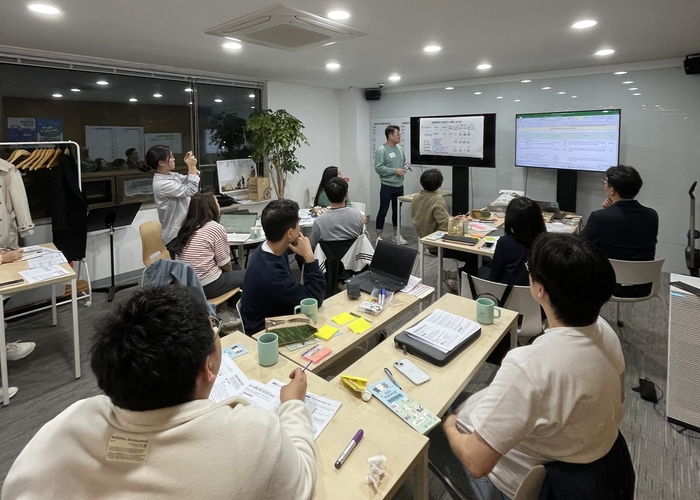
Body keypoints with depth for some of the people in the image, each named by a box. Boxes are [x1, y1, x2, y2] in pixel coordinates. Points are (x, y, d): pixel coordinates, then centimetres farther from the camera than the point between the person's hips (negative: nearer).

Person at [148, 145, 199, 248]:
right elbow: (191, 190, -23)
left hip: (182, 229, 9)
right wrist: (192, 167, -19)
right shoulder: (162, 184, -22)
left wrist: (192, 166, 0)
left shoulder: (171, 175, 5)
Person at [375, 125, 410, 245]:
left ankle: (396, 235, 26)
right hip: (387, 186, -7)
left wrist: (406, 165, -1)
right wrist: (395, 171, -20)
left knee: (397, 211, 14)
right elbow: (378, 168, -19)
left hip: (399, 186, 7)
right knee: (383, 211, 0)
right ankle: (379, 236, 8)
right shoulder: (381, 150, -13)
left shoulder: (400, 148, 9)